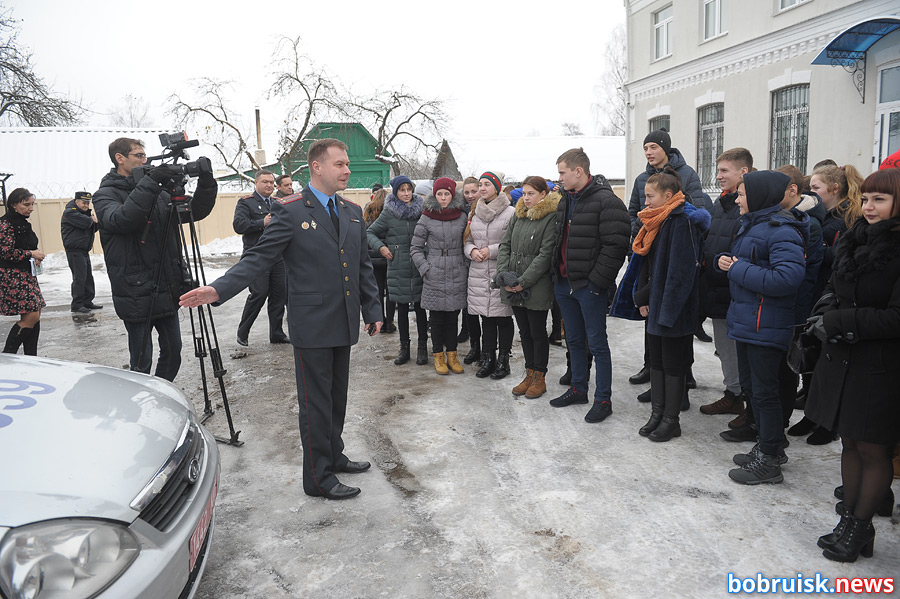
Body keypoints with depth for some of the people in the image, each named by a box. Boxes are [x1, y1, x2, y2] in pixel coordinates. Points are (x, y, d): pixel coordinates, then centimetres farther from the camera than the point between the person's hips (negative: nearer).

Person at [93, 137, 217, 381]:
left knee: (173, 352, 15)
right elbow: (120, 220, -25)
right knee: (142, 361, 0)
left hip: (167, 291, 6)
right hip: (137, 294, -6)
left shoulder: (159, 193, 12)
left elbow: (196, 212, 9)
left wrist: (206, 185, -8)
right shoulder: (106, 195, -3)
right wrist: (150, 183, -30)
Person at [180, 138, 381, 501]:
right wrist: (219, 289, -27)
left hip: (344, 323, 7)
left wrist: (373, 310, 15)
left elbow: (363, 266, 16)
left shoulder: (353, 213, 11)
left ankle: (333, 456, 36)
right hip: (312, 324, -6)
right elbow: (258, 258, -14)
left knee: (337, 396, 18)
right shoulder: (290, 212, -9)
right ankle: (318, 478, 15)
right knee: (316, 401, 3)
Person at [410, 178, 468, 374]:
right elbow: (415, 248, 3)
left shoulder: (462, 217, 6)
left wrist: (465, 266, 6)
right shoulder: (426, 219, -1)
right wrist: (425, 269, -6)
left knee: (453, 316, 8)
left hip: (456, 275, 2)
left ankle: (452, 354, 18)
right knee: (436, 317, 4)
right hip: (434, 277, -2)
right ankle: (438, 356, 15)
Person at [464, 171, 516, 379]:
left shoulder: (510, 212, -7)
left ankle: (503, 360, 14)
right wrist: (472, 251, -3)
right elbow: (468, 240, 18)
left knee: (503, 317, 2)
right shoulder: (475, 213, 12)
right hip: (479, 273, 5)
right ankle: (487, 359, 20)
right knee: (486, 317, 10)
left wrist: (491, 250, -15)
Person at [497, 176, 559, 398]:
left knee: (538, 333, 4)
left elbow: (545, 255, -16)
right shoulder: (518, 215, 10)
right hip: (513, 287, 6)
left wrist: (523, 281, -16)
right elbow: (505, 245, 10)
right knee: (524, 332, 15)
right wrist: (504, 275, -3)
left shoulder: (551, 217, -11)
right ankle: (530, 374, 27)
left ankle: (539, 378, 18)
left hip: (537, 287, -6)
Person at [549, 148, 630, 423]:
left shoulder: (606, 201, -15)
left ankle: (603, 399, 13)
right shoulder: (565, 201, 13)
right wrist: (556, 273, 14)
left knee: (597, 343, 1)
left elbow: (615, 246, -20)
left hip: (589, 285, -8)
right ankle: (578, 389, 33)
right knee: (574, 340, 18)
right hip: (564, 283, 8)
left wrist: (596, 281, -21)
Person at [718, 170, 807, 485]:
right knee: (750, 385, 18)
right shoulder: (750, 223, 12)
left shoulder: (781, 230, -18)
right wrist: (724, 260, 1)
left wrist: (739, 270, -20)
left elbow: (787, 278, -29)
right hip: (745, 319, 10)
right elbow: (736, 258, 25)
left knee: (764, 391, 1)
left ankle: (769, 461, 14)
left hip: (765, 325, -10)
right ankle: (768, 446, 34)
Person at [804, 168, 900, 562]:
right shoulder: (854, 240, 7)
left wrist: (838, 322, -15)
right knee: (850, 443, 15)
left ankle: (859, 528, 22)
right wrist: (828, 313, -4)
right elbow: (833, 287, 17)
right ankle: (850, 519, 28)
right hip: (841, 359, 7)